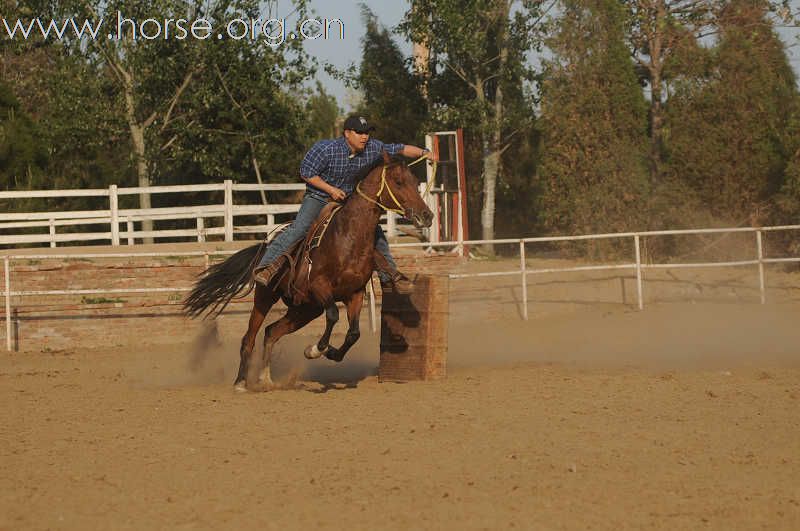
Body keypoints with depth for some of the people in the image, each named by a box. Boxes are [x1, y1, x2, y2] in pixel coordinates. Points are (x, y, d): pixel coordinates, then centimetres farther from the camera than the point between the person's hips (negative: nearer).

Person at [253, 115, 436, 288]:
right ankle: (265, 267, -25)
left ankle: (388, 274, 20)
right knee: (299, 228, -24)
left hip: (348, 199, 5)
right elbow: (306, 173, -17)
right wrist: (331, 190, -22)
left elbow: (399, 149, 0)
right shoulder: (326, 149, -23)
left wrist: (423, 152, -13)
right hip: (318, 197, -5)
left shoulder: (373, 148, -9)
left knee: (375, 231, 4)